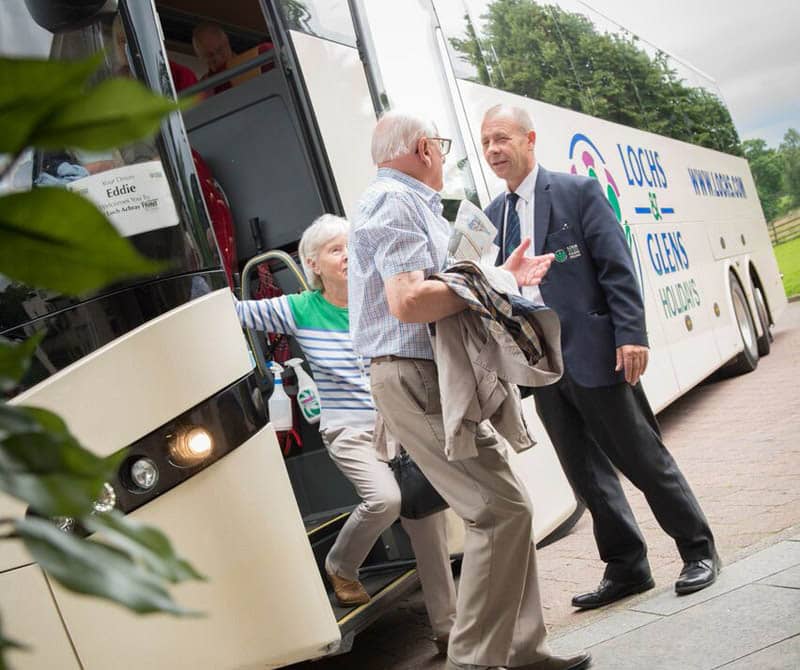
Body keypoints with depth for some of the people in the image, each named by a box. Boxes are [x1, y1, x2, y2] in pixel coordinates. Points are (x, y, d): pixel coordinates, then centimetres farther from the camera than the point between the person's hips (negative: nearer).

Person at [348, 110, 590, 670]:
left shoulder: (411, 204, 22)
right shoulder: (394, 202, -11)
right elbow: (408, 301, -25)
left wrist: (500, 276, 17)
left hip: (433, 378, 10)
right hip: (418, 379, -10)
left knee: (504, 508, 11)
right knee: (502, 509, -11)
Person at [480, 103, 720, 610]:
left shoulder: (578, 191, -3)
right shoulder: (492, 216, 12)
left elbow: (618, 268, -8)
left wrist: (631, 335, -15)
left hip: (593, 353, -5)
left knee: (643, 457, 4)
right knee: (587, 474, 11)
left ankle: (699, 551, 21)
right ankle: (627, 567, 24)